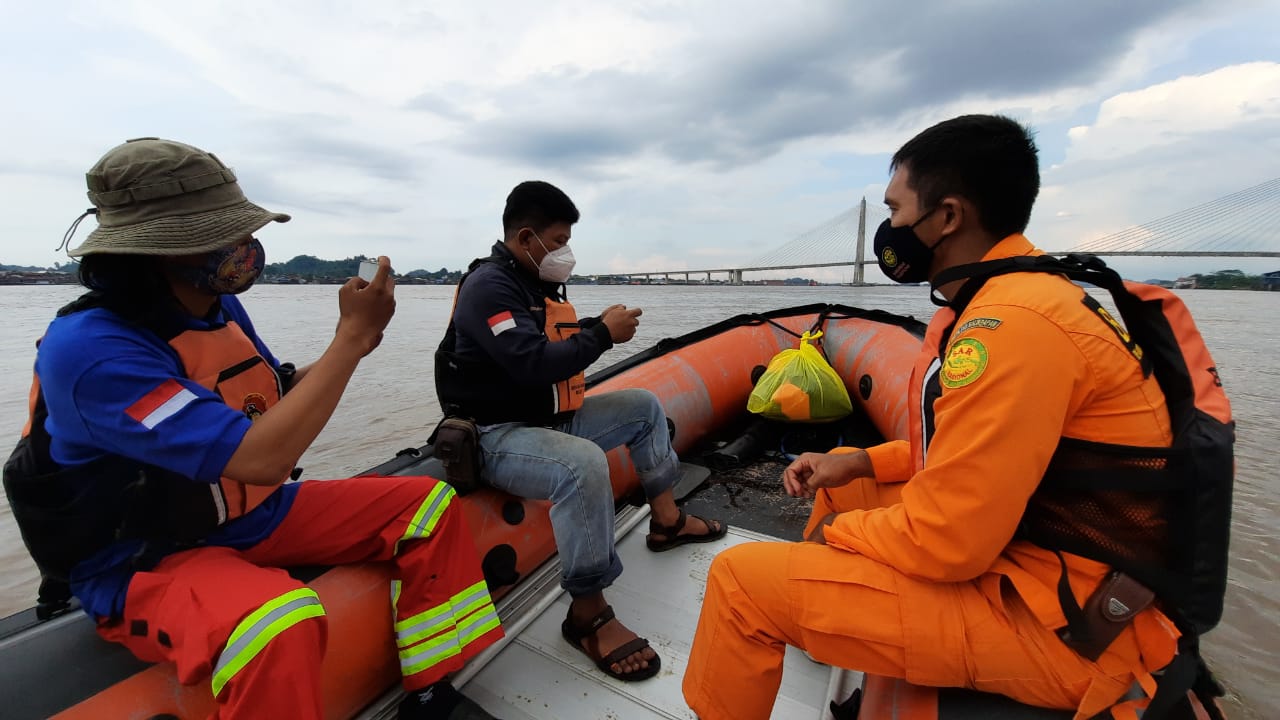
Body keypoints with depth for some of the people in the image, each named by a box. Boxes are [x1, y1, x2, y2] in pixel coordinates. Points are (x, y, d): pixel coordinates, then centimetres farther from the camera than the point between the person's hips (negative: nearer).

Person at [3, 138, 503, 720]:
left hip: (254, 515, 8)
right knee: (280, 623, -40)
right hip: (146, 563, -7)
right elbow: (261, 459, -34)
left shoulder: (219, 306, 0)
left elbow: (276, 397, 13)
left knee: (429, 503, -3)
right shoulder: (90, 348, -25)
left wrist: (354, 344, -6)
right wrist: (350, 335, -26)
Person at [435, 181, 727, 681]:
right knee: (585, 465, -38)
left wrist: (599, 325, 2)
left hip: (553, 419, 10)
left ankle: (666, 521, 20)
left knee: (644, 406, 12)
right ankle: (587, 616, -17)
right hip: (500, 434, -10)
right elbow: (532, 364, -30)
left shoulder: (537, 283, 11)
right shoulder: (488, 286, -17)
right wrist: (604, 334, -19)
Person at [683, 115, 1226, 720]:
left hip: (1058, 625, -10)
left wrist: (836, 531, -7)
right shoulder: (1018, 295, 6)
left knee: (742, 578, -15)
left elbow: (944, 544, -26)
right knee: (839, 481, 19)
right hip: (1026, 551, 10)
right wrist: (859, 462, 4)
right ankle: (820, 627, 36)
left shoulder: (1011, 323, -26)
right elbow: (965, 448, 14)